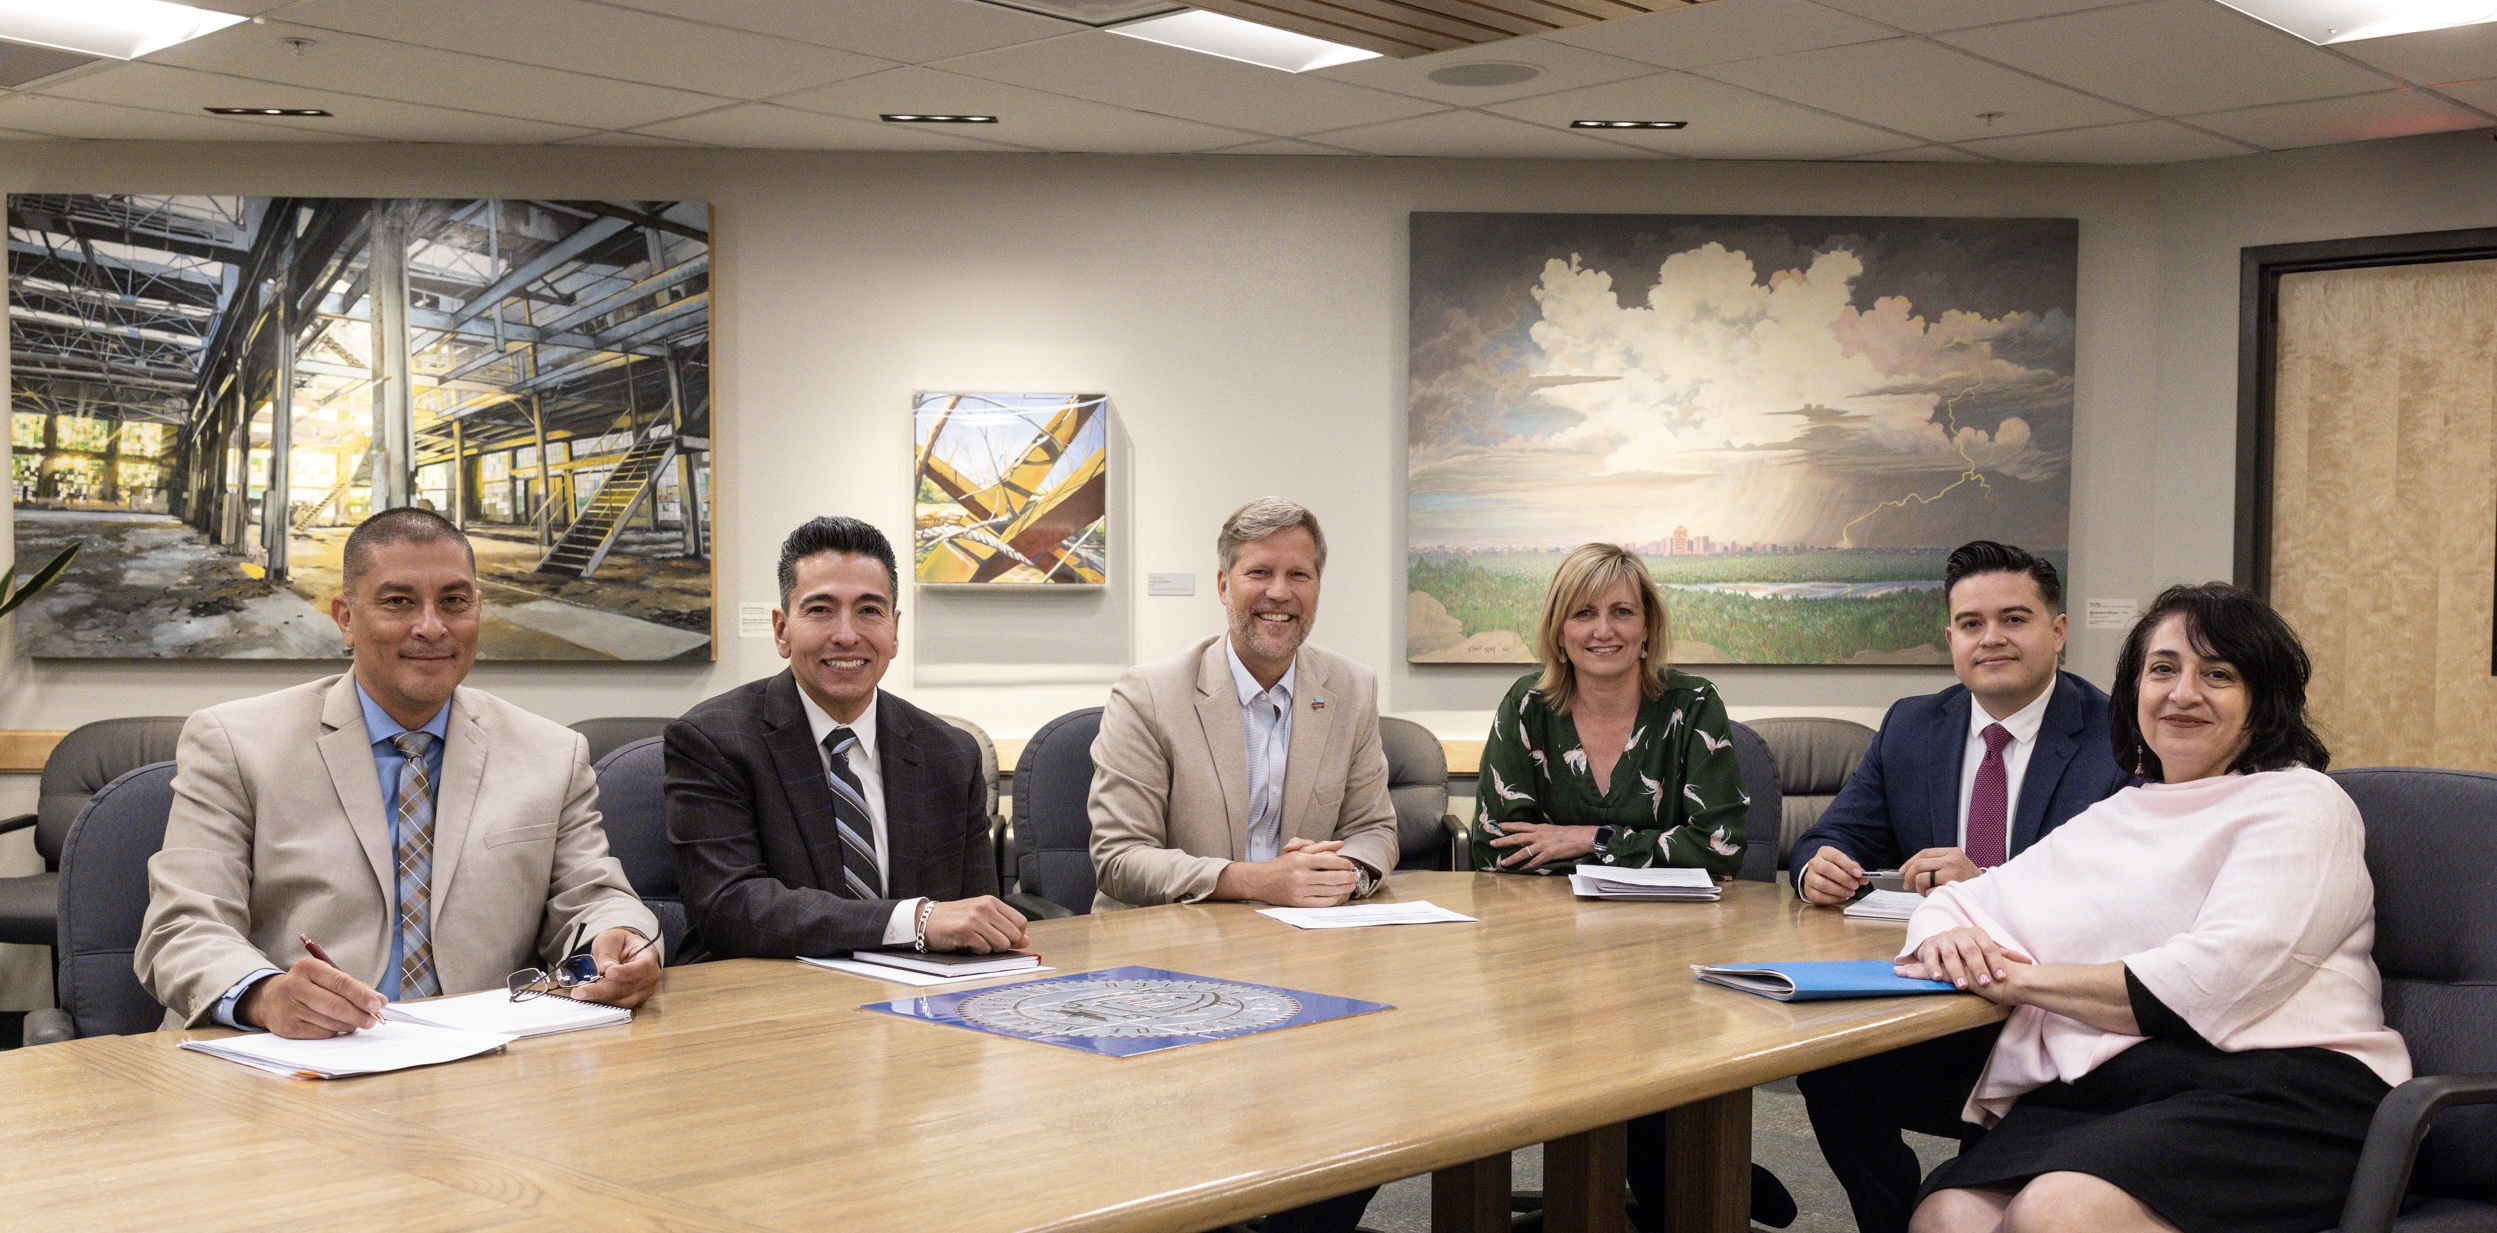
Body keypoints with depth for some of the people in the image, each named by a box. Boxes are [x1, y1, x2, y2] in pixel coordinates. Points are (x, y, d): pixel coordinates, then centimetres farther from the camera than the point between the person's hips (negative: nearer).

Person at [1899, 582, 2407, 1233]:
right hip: (2097, 1092, 5)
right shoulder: (2112, 818, 26)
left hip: (2269, 1087, -5)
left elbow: (2218, 981, -11)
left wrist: (2022, 979, -5)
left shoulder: (2300, 803, 5)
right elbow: (1958, 903, 26)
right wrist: (1947, 941, -1)